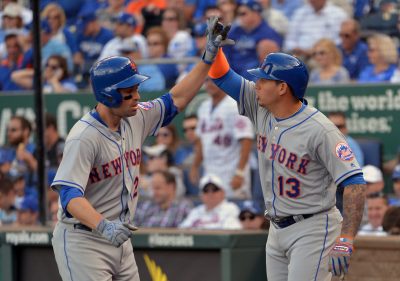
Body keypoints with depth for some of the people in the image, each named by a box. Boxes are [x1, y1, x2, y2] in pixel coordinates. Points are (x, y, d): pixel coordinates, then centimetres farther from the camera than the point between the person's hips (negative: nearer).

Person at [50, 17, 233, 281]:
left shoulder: (135, 119, 4)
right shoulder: (84, 137, -21)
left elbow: (177, 99, 16)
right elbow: (70, 194, -31)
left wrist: (209, 56, 9)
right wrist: (103, 226, -47)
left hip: (119, 240, 8)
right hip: (83, 240, -8)